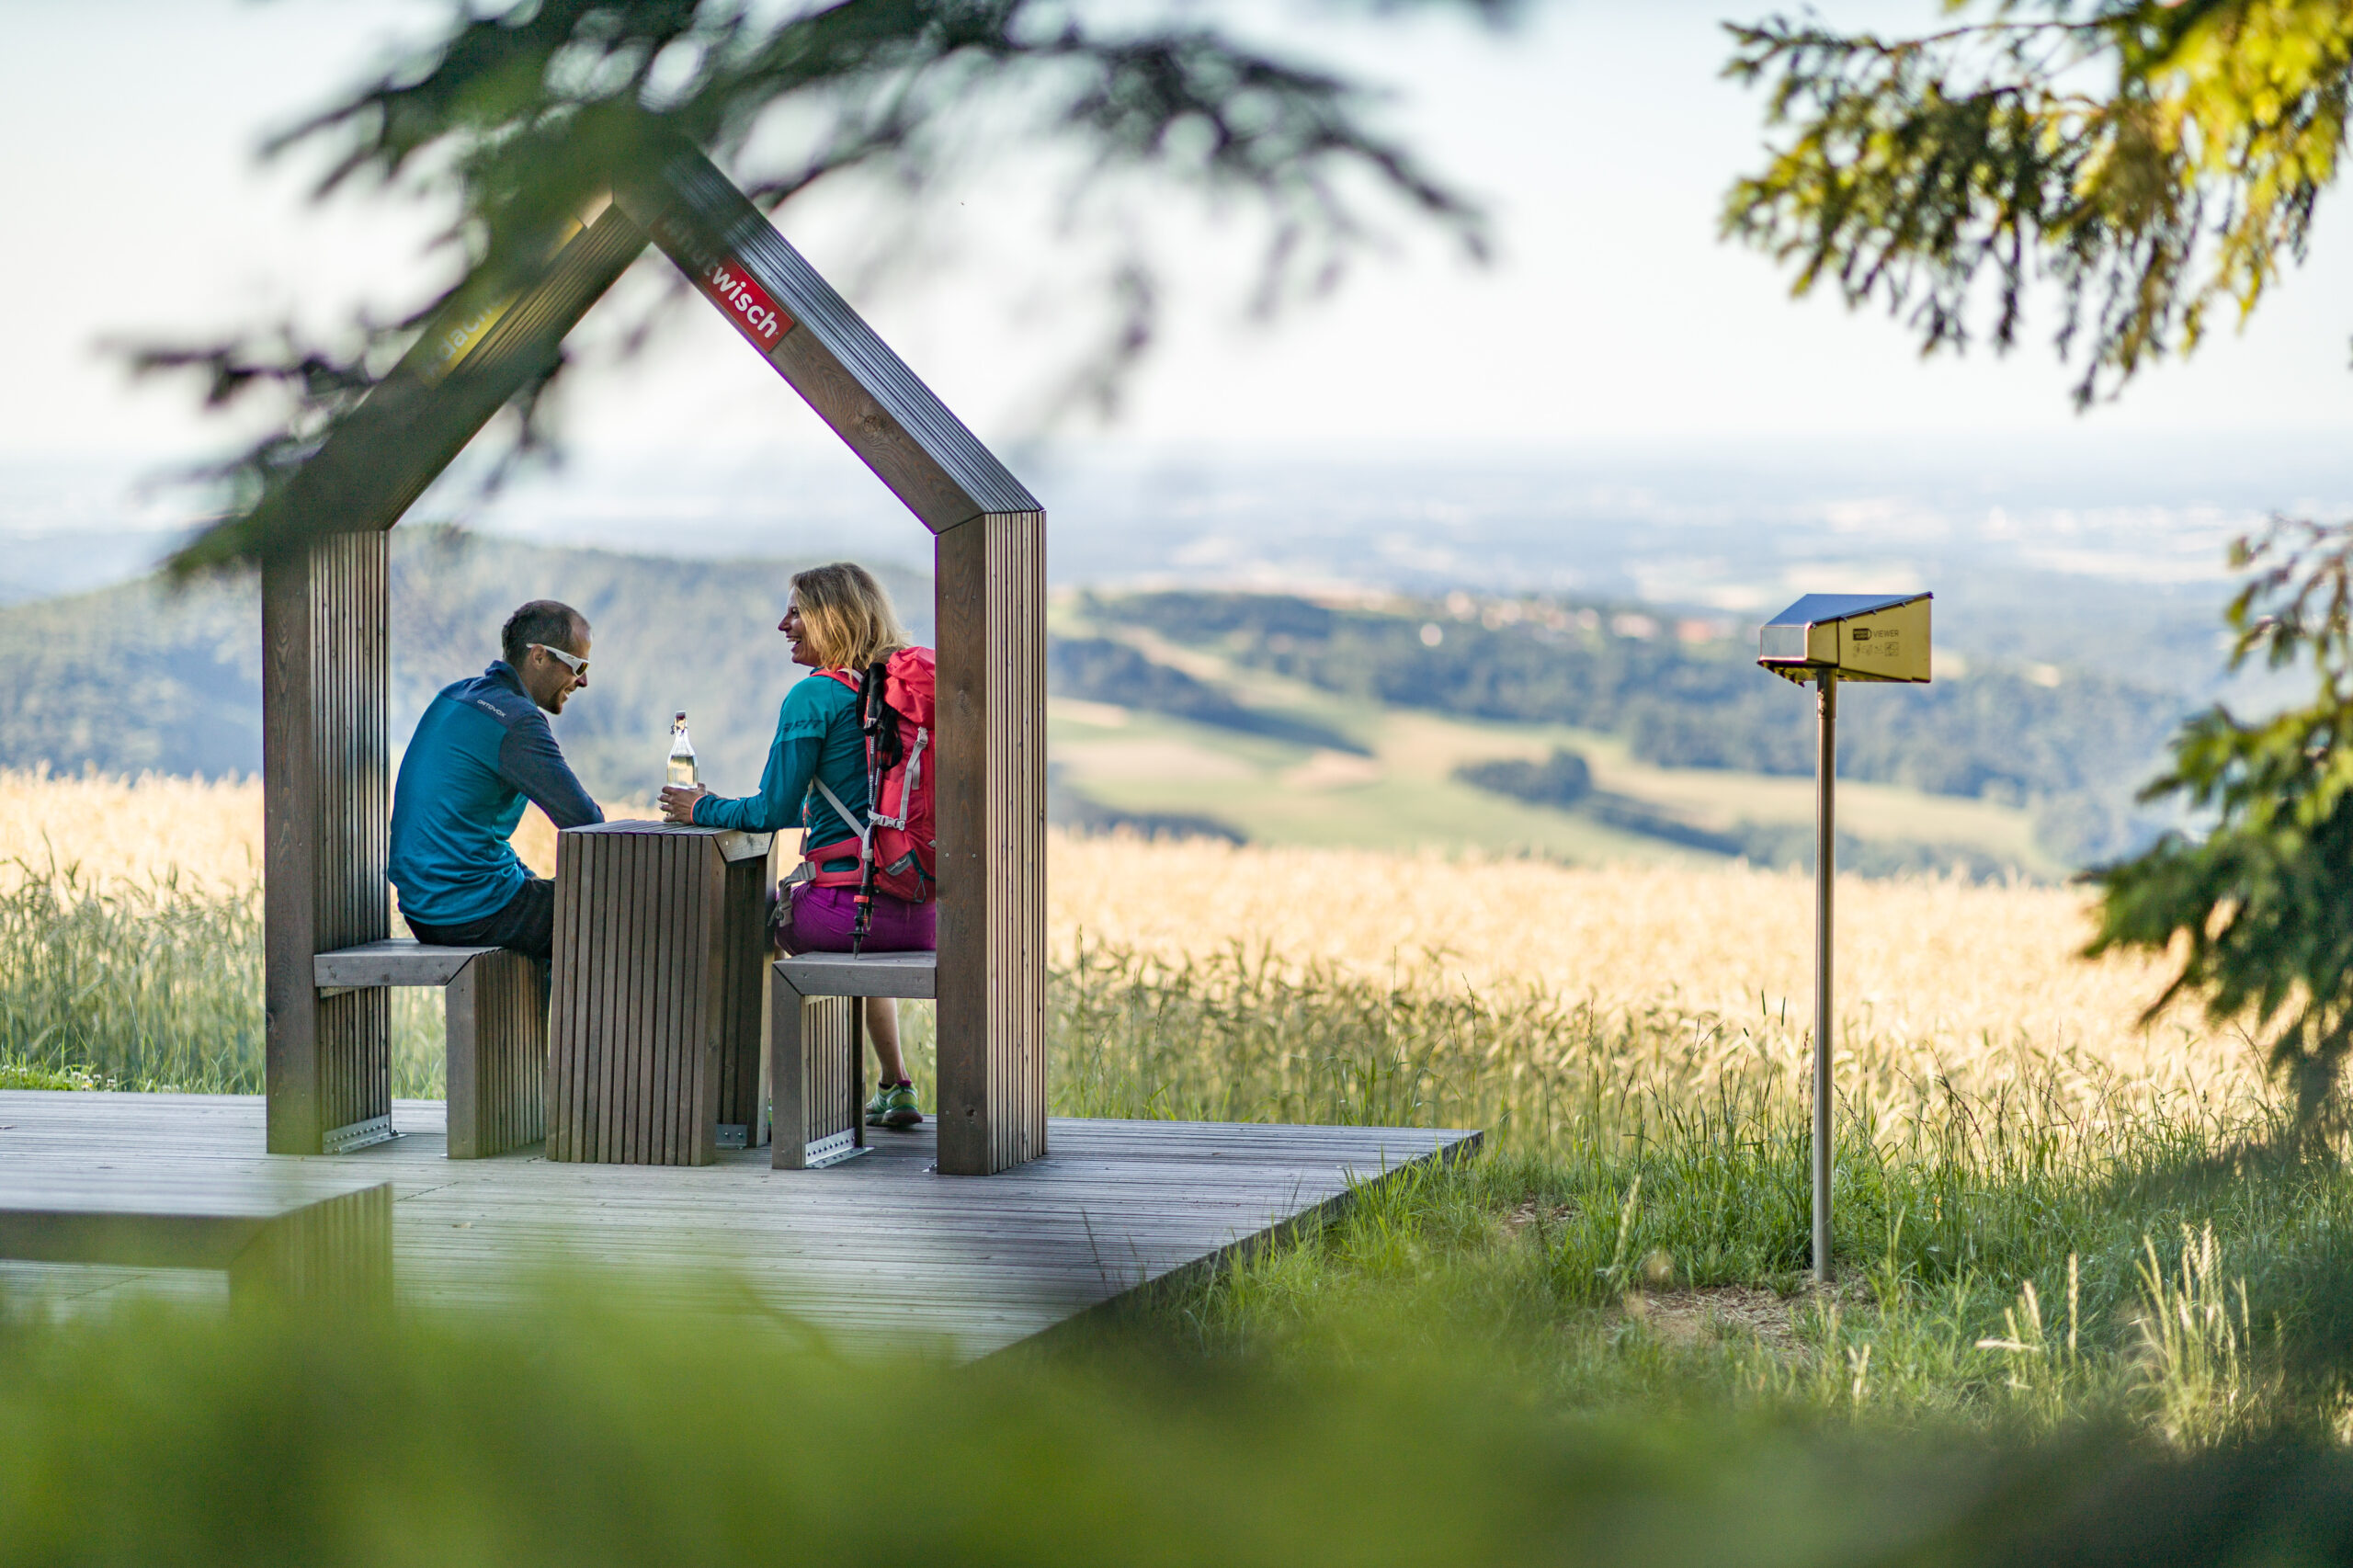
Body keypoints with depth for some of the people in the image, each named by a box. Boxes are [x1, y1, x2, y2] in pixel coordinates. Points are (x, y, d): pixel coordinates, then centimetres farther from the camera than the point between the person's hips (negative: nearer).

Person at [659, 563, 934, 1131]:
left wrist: (702, 809, 8)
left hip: (850, 902, -6)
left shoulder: (815, 696, -10)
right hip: (924, 917, 6)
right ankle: (893, 1086, 34)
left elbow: (774, 812, -10)